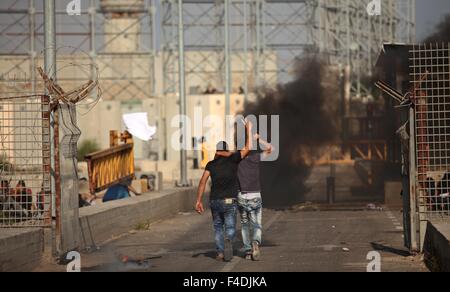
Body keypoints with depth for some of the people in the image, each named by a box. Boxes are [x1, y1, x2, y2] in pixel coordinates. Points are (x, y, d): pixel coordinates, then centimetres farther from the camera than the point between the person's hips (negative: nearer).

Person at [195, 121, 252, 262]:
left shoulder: (211, 164, 6)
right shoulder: (232, 159, 1)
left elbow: (203, 181, -5)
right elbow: (248, 148, -3)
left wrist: (199, 201, -4)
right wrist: (248, 130, 8)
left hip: (214, 201, 2)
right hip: (230, 201, -2)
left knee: (218, 227, 19)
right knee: (230, 229, 2)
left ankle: (220, 253, 8)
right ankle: (228, 240, -32)